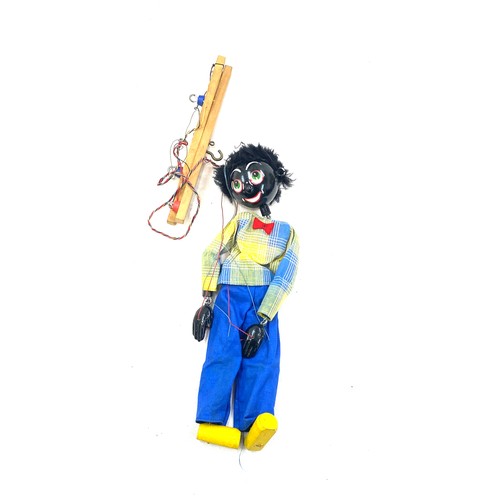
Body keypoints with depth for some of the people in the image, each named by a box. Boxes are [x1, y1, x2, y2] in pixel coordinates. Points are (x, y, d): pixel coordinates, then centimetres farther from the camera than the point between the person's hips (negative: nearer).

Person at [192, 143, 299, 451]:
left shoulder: (287, 233, 13)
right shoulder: (238, 223, 15)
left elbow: (284, 281, 3)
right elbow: (211, 257, 6)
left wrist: (261, 320, -9)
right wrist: (207, 301, -8)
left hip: (265, 303, 1)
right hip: (229, 296, -1)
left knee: (263, 360, -13)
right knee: (225, 354, -15)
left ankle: (250, 429, -19)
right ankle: (210, 422, -16)